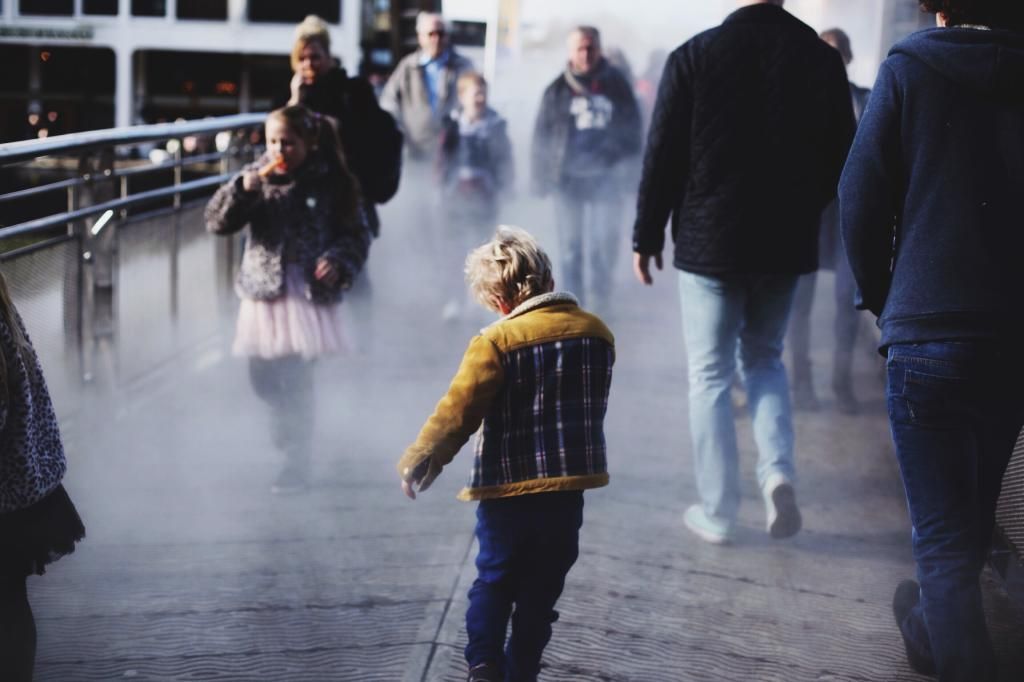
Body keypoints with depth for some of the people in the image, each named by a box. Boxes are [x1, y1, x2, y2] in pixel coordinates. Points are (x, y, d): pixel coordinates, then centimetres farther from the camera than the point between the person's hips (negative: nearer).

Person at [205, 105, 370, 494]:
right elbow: (217, 222, -1)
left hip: (309, 294, -4)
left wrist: (339, 262, -16)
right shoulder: (256, 178, 5)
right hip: (263, 292, 4)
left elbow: (356, 234, 2)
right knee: (263, 377, 8)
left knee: (296, 379, -7)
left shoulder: (331, 183, -2)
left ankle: (297, 466, 4)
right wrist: (242, 190, -17)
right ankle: (289, 429, 36)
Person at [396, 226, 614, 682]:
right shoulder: (597, 333, 2)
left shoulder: (498, 341, -14)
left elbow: (457, 411, -14)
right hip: (568, 489, 4)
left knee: (493, 582, 14)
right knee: (541, 591, 13)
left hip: (508, 490, -3)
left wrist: (418, 460, -5)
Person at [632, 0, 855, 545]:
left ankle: (717, 513, 11)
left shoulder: (694, 56, -10)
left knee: (710, 376, 8)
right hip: (786, 243, 3)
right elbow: (839, 159, 3)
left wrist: (646, 237, 3)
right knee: (764, 358, 21)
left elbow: (662, 157, -7)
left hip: (709, 243, -2)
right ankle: (778, 471, 0)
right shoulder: (821, 57, -3)